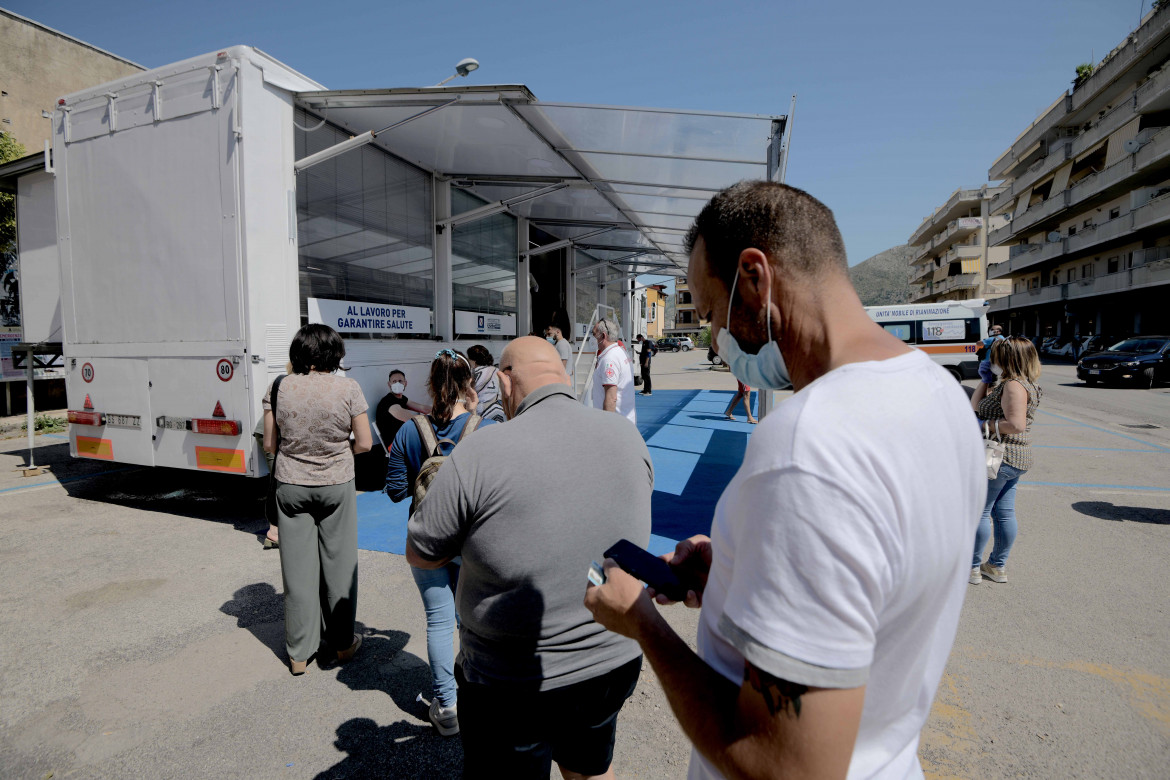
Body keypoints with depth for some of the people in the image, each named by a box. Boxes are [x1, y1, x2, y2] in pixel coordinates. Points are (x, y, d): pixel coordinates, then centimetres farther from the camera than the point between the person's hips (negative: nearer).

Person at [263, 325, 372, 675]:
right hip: (336, 486, -2)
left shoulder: (279, 387, -5)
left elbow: (269, 444, -1)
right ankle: (342, 643, 28)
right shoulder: (348, 388, -12)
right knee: (338, 565, 13)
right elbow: (364, 443, -10)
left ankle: (299, 654, 25)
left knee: (298, 569, 12)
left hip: (291, 486, 2)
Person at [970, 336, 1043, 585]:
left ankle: (972, 568, 9)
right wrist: (986, 379, 10)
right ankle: (997, 566, 25)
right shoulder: (1007, 384, 13)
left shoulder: (1014, 386, -18)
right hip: (1016, 460, 10)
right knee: (1004, 513, 15)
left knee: (978, 511, 0)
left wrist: (986, 424, -16)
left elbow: (1016, 425, -27)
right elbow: (976, 405, 13)